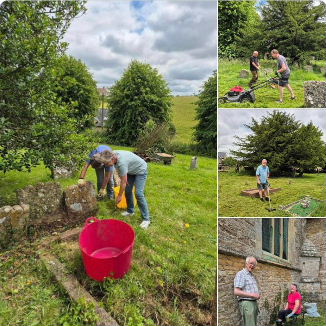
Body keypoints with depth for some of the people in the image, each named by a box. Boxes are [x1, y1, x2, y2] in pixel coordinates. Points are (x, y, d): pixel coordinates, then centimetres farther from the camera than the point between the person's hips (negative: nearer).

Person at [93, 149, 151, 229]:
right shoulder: (113, 154, -15)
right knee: (127, 191, 9)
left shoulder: (122, 163, -38)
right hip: (131, 170, 9)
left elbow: (123, 182, -26)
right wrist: (123, 177, -2)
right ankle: (130, 211, 27)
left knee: (139, 194, -16)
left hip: (140, 170, -9)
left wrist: (119, 195, -13)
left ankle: (146, 219, -9)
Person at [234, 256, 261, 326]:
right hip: (246, 303, -9)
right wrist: (252, 295, -18)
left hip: (254, 303, 9)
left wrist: (258, 295, 6)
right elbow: (236, 292, -17)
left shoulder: (253, 276, 18)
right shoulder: (241, 274, -9)